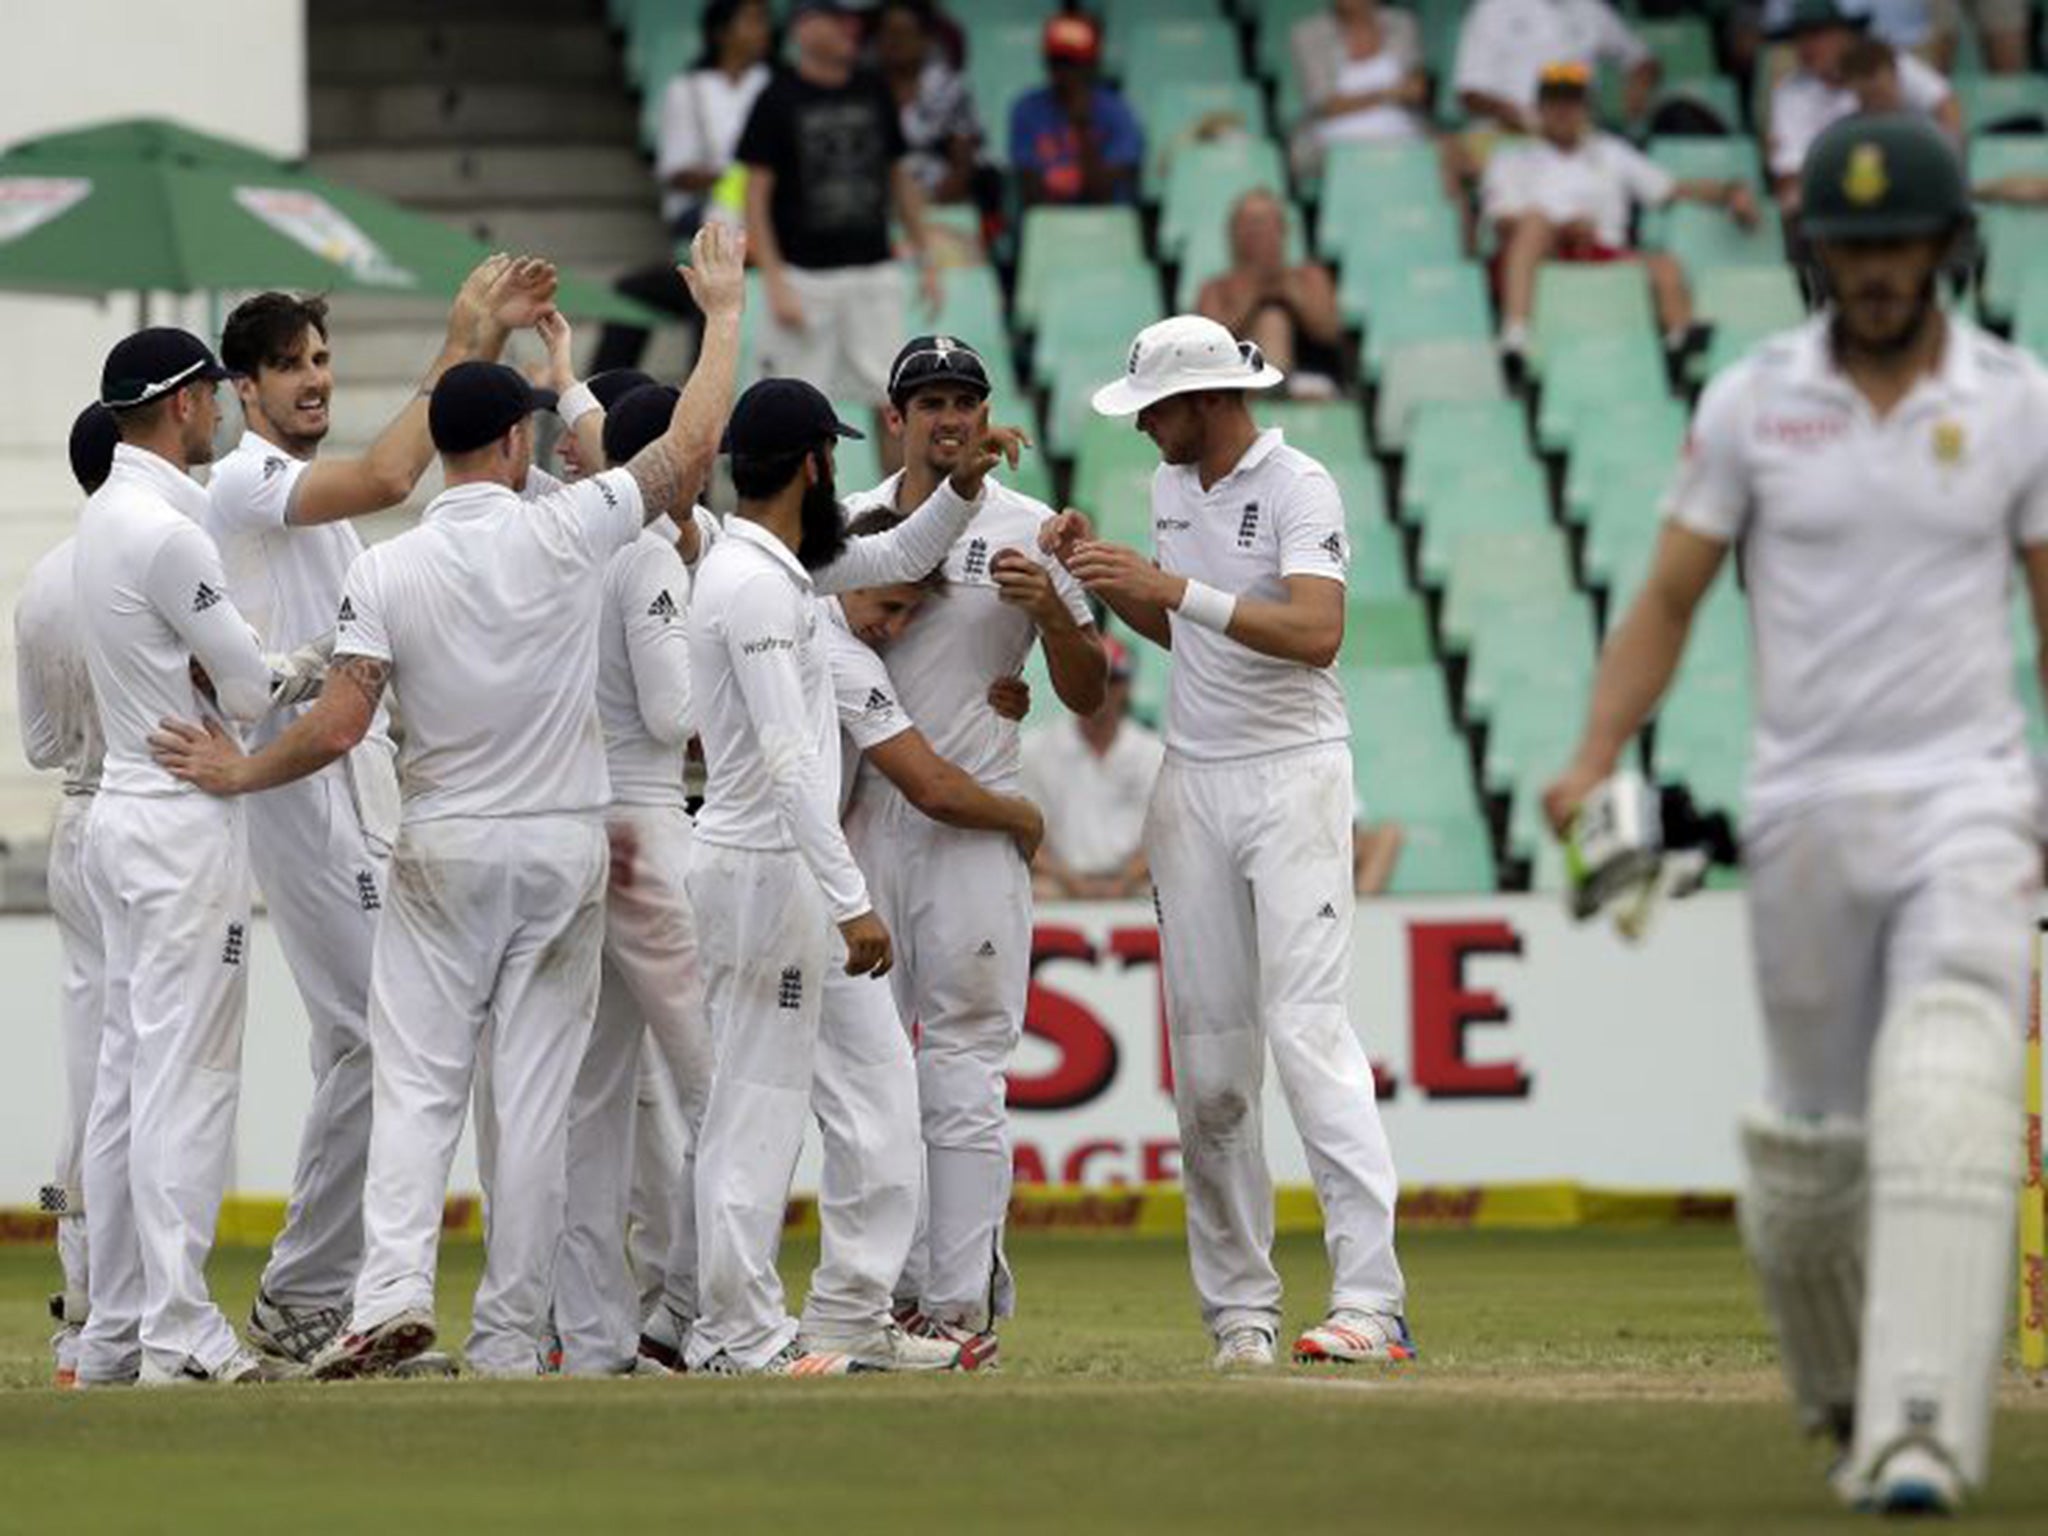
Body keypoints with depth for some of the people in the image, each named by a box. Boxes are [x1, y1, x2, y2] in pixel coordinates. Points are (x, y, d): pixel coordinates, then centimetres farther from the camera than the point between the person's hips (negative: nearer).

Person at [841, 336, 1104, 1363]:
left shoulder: (1026, 530, 3)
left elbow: (1086, 694, 3)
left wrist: (1051, 606, -14)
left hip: (975, 825, -3)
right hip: (864, 818, 3)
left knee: (962, 1068, -6)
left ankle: (962, 1305, -7)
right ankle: (896, 1290, 11)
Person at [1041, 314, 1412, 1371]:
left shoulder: (1298, 489, -12)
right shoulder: (1173, 486, 11)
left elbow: (1317, 633, -27)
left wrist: (1173, 586, -30)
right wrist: (1103, 574, 7)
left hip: (1293, 776, -7)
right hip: (1193, 786, 7)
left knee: (1308, 1026, -17)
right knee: (1207, 1052, 3)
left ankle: (1369, 1298, -21)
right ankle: (1239, 1312, 6)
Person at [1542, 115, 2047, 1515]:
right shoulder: (1753, 401, 3)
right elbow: (1669, 599, 6)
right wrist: (1595, 758, -8)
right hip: (1804, 811, 2)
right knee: (1816, 1139, 6)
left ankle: (1923, 1432, -25)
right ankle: (1844, 1395, 30)